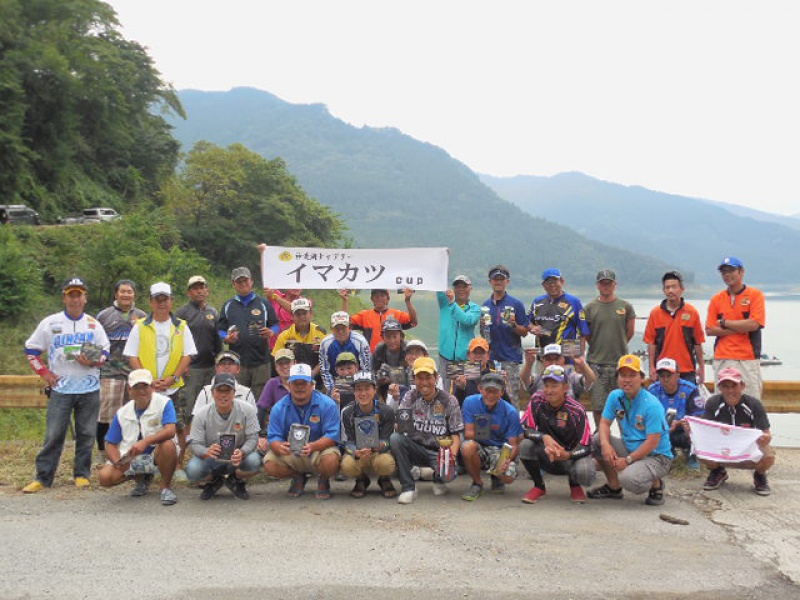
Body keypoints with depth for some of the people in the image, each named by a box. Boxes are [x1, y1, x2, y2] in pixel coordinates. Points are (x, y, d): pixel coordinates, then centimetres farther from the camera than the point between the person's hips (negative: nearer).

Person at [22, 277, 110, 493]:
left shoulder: (94, 324, 5)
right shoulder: (50, 323, 1)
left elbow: (105, 351, 12)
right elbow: (31, 349, 8)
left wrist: (94, 362, -8)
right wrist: (44, 372, 0)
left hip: (90, 389, 2)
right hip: (60, 389, -1)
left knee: (87, 434, 6)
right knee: (53, 435, -2)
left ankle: (82, 474, 17)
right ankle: (42, 477, 8)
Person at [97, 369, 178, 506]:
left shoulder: (164, 403, -12)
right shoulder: (122, 413, 2)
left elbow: (170, 431, -26)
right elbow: (111, 444, 5)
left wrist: (146, 441, -41)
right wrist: (118, 462, -17)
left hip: (157, 454, -4)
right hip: (130, 458, 4)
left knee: (168, 445, -37)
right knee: (104, 477, -16)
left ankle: (166, 487, -12)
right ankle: (141, 479, 16)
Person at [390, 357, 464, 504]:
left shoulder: (449, 401, -2)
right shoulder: (410, 398, 2)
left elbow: (456, 434, -2)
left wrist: (452, 455, -21)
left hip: (439, 452, -1)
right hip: (416, 448, 1)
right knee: (394, 438, -28)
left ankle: (438, 480, 12)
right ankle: (408, 487, -17)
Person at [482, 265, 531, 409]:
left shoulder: (516, 304, 1)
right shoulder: (486, 305, 13)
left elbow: (524, 332, 0)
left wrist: (513, 325, -18)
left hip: (511, 358, -4)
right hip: (491, 357, 4)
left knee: (512, 397, -6)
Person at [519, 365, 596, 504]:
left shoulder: (576, 410, -18)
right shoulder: (537, 400, -12)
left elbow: (585, 446, -18)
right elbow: (524, 429, -16)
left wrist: (568, 455, -38)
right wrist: (544, 437, -34)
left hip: (571, 456, -2)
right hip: (547, 456, 2)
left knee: (584, 473, -34)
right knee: (525, 445, -28)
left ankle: (575, 485, 8)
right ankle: (539, 487, -2)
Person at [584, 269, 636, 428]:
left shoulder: (625, 306, 4)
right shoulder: (590, 307, 4)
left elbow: (630, 332, 12)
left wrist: (618, 347, 13)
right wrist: (599, 348, 11)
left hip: (620, 362, 0)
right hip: (596, 363, 0)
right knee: (597, 405, 2)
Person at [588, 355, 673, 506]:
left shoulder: (652, 405, -21)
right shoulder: (615, 397, -1)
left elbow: (653, 442, -22)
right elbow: (605, 423, -1)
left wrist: (628, 460, -24)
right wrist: (605, 444, -22)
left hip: (656, 456, -7)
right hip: (630, 448, 7)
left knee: (628, 478, -33)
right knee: (597, 440, -11)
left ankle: (656, 485, 4)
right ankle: (613, 487, 7)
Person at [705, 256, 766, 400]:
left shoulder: (755, 295, 3)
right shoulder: (716, 299, 12)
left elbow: (753, 324, -11)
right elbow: (709, 330, 3)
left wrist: (724, 322, -2)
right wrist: (741, 328, -6)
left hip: (748, 359, -3)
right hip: (722, 359, 3)